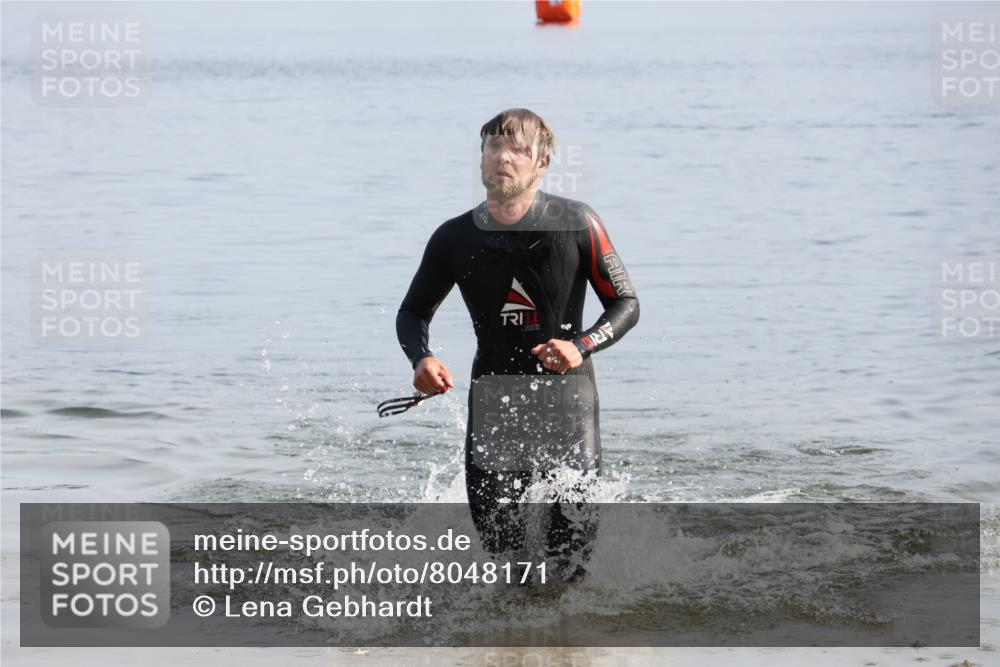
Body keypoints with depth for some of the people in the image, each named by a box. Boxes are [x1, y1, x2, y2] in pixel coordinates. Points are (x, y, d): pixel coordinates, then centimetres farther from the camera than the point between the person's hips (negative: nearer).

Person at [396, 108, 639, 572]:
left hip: (565, 392, -1)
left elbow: (626, 304, 0)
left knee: (573, 536, -7)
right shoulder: (455, 239, 2)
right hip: (494, 396, 1)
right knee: (494, 532, -11)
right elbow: (414, 312, 16)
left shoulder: (576, 224, -4)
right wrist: (421, 359, -6)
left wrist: (581, 347, -19)